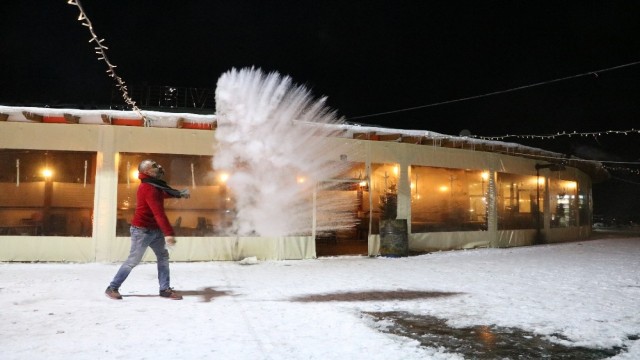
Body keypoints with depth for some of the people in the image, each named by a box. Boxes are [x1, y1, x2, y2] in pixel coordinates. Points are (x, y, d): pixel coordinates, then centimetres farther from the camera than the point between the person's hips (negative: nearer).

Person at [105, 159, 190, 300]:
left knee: (163, 256, 8)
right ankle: (112, 288, 13)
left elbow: (165, 193, 30)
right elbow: (159, 213, -35)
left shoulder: (154, 184, 7)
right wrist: (168, 233, -41)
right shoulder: (149, 188, -25)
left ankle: (165, 289, 11)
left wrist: (180, 194, 13)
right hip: (142, 230, -10)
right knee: (133, 260, -2)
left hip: (155, 229, 10)